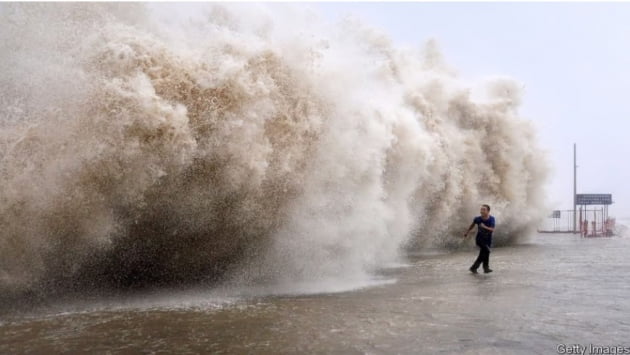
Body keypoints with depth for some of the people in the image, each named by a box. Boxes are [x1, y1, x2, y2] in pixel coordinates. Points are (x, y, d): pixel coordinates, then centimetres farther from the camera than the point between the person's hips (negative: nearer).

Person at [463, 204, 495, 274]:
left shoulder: (491, 219, -13)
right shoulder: (478, 219, -12)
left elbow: (492, 229, -24)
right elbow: (472, 225, 10)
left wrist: (485, 227, -40)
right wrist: (467, 233, 21)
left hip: (488, 241, 2)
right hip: (479, 239, -2)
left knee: (482, 255, 8)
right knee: (486, 250, -24)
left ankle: (474, 268, 24)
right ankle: (486, 267, -12)